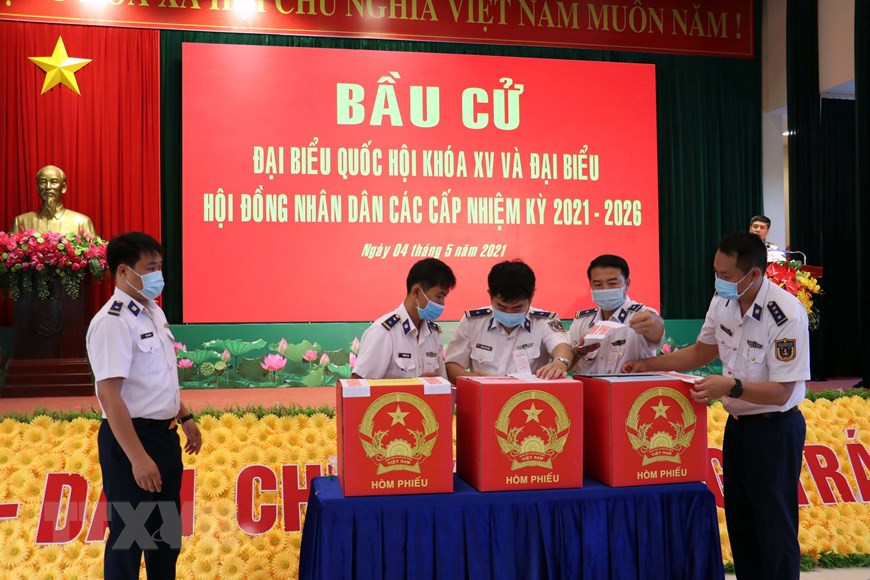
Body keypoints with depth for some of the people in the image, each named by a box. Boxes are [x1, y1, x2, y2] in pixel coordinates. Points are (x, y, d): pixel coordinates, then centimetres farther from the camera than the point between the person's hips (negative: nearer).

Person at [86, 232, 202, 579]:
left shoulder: (154, 312, 8)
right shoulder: (112, 322, -20)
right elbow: (110, 396, -25)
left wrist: (184, 417, 19)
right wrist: (137, 458, -27)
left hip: (164, 433, 9)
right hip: (130, 438, -9)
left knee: (166, 528, 21)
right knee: (128, 535, 5)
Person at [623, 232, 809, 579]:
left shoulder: (787, 314, -23)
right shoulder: (722, 302, -2)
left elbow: (781, 392, -20)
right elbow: (702, 352, 13)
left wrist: (731, 387, -34)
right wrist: (649, 365, 4)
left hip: (775, 429, -7)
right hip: (737, 424, 7)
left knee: (774, 528, 2)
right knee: (740, 524, 15)